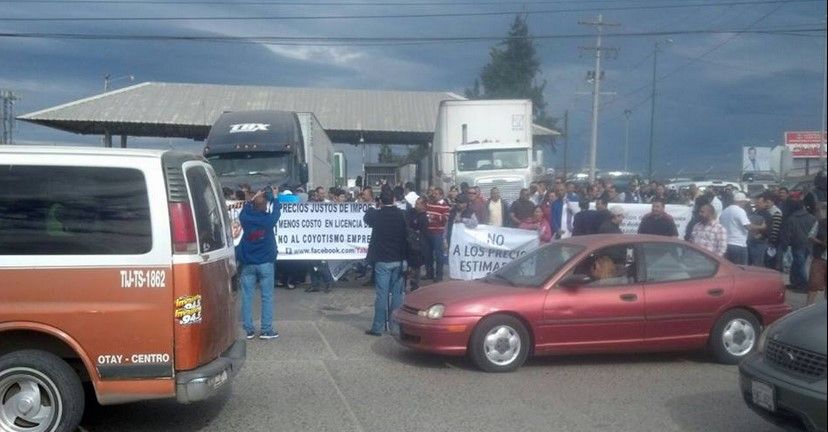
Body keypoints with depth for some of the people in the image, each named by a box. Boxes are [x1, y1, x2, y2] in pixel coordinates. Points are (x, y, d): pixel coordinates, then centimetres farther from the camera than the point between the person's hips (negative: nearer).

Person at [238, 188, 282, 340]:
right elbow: (277, 210, 11)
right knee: (267, 296, 3)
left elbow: (243, 213, 18)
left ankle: (248, 330, 6)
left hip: (247, 263, 2)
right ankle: (266, 330, 3)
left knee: (247, 297, 5)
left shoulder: (246, 219, -6)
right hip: (266, 263, -1)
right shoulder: (269, 219, -10)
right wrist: (275, 197, 24)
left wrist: (252, 200, 24)